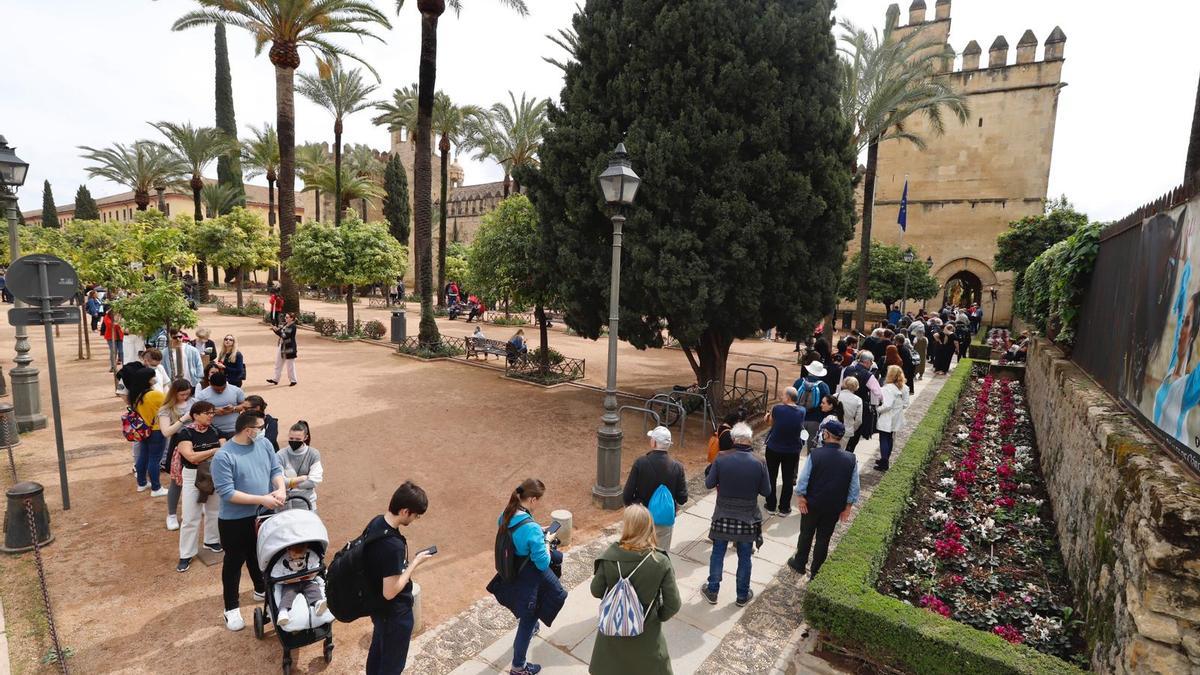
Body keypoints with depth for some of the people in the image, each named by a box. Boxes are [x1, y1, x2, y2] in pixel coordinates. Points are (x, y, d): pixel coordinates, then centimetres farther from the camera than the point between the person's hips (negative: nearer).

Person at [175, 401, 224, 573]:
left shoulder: (215, 431, 1)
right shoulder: (184, 433, -12)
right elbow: (192, 457, -21)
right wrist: (215, 451, -16)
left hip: (215, 476, 4)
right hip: (193, 477, -4)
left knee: (215, 511, 18)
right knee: (190, 517, 1)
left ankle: (211, 540, 38)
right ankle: (186, 555, 13)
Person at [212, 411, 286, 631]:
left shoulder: (264, 444, -5)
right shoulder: (223, 456, -22)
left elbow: (276, 469, 2)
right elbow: (227, 493, -24)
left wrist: (280, 489, -18)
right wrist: (261, 499, -26)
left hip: (262, 515, 5)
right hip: (235, 521, -5)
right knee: (234, 562, 12)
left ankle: (261, 590, 45)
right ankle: (231, 608, 28)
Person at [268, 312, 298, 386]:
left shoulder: (293, 327, -17)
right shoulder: (285, 324, 9)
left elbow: (285, 335, -25)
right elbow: (280, 333, 15)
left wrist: (277, 330, -24)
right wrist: (275, 329, -2)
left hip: (289, 347, -9)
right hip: (282, 346, 9)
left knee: (290, 364, 1)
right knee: (278, 363, 13)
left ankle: (293, 380, 13)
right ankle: (276, 379, 22)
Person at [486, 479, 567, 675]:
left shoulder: (507, 515, -11)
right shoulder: (533, 529, -35)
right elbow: (543, 563, -23)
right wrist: (546, 543, -7)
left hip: (512, 574, 7)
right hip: (530, 582, -7)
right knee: (527, 623, 16)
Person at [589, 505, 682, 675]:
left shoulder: (610, 556, -24)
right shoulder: (661, 562, -25)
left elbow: (596, 591, -11)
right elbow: (673, 604, -17)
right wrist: (658, 616, 4)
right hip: (646, 632, -1)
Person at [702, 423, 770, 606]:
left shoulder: (721, 459, -17)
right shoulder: (759, 463, -16)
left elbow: (709, 484, -8)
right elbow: (767, 491, -6)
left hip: (723, 517, 0)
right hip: (747, 518, 0)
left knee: (718, 554, 16)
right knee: (744, 558, 17)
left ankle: (712, 591, 30)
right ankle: (742, 595, 32)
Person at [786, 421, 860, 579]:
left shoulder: (815, 454, -21)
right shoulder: (851, 460, -11)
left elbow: (803, 479, -17)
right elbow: (854, 488, -5)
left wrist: (800, 497, -4)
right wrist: (847, 507, 7)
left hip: (812, 504, -2)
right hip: (835, 507, 2)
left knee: (806, 534, 19)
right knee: (823, 539, 16)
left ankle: (800, 564, 36)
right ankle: (815, 572, 28)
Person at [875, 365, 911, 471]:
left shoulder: (888, 388, -24)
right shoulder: (903, 388, 1)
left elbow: (887, 405, -28)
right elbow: (905, 404, 8)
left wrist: (877, 410, -13)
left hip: (887, 419, -8)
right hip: (896, 419, 8)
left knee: (883, 440, 2)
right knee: (890, 439, 19)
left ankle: (884, 463, 4)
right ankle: (885, 460, 31)